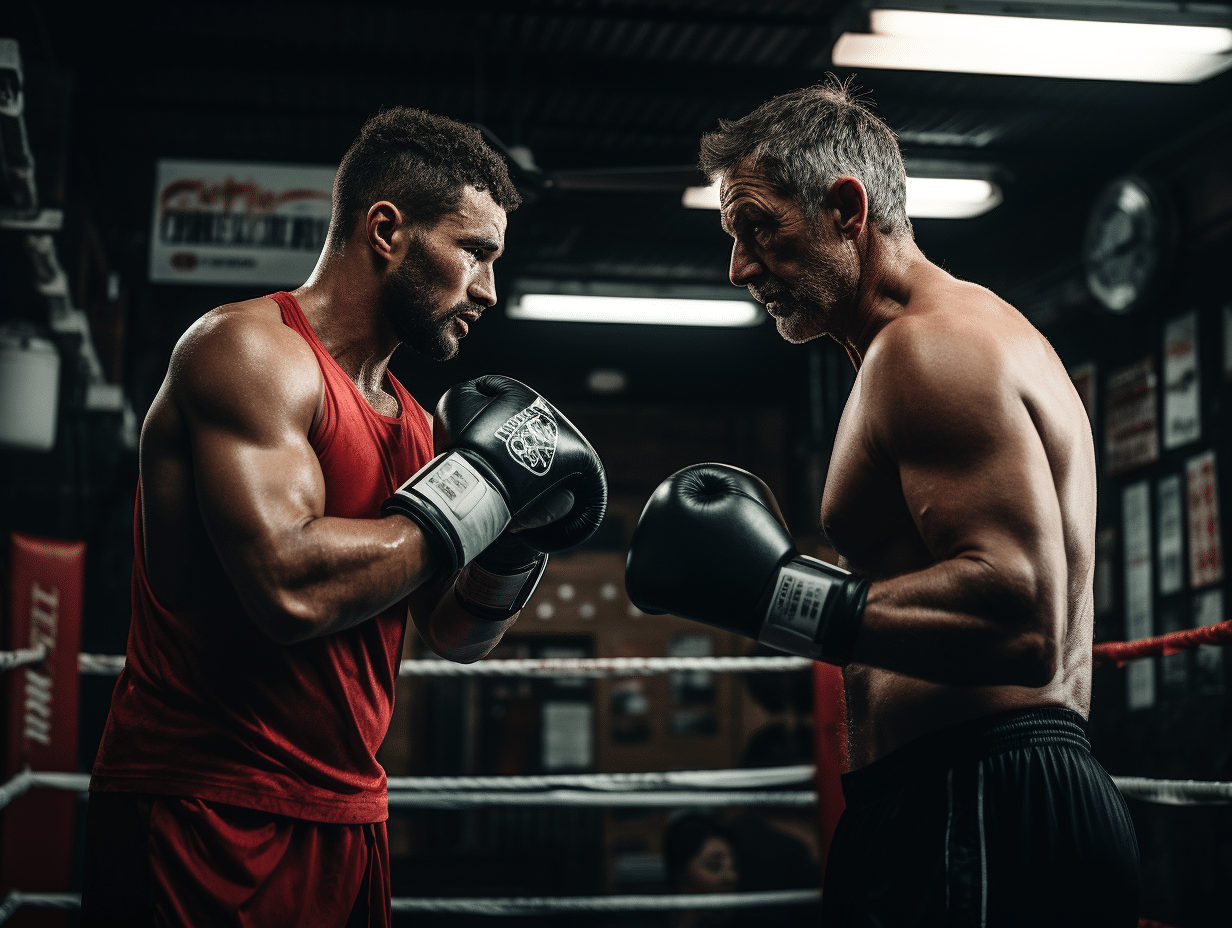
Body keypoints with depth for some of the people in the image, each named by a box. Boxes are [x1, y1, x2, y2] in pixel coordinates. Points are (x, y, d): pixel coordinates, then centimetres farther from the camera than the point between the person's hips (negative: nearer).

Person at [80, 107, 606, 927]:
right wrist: (476, 490, -16)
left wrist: (519, 538, 0)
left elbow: (455, 636, 18)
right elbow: (293, 589, -26)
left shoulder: (412, 421, 13)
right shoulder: (250, 348, -12)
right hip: (206, 822, -8)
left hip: (345, 818, 8)